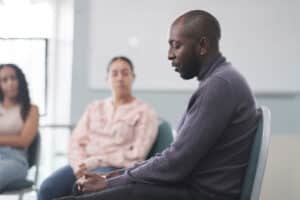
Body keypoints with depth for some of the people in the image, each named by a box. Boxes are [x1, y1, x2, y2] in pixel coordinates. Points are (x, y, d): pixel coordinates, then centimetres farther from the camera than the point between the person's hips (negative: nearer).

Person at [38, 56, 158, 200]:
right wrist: (81, 167, -9)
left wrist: (95, 162, -12)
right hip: (83, 167, 5)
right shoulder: (94, 107, 22)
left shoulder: (145, 112, 7)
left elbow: (136, 155, -4)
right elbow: (76, 141, 13)